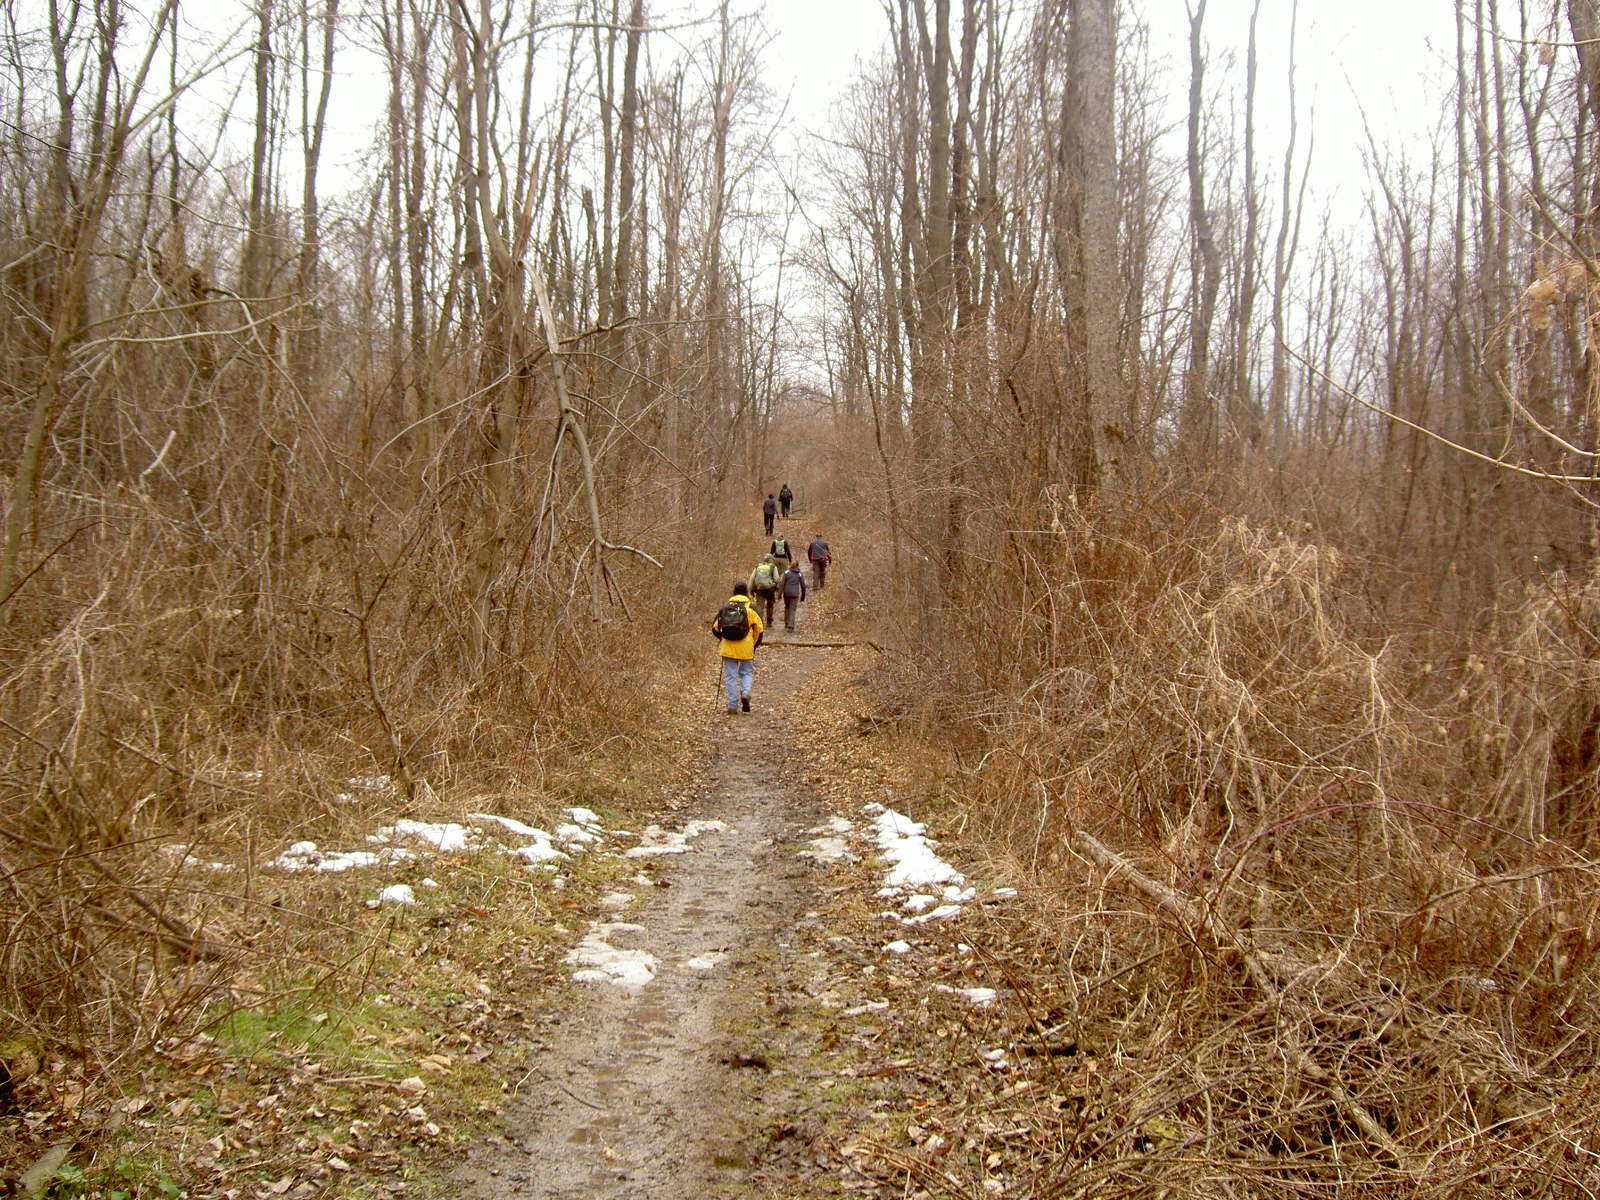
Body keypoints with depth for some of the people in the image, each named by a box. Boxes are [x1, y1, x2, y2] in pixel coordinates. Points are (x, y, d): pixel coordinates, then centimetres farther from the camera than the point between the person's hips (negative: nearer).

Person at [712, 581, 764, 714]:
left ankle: (732, 705, 3)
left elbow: (715, 627, 4)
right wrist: (754, 645, 13)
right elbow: (759, 629, -1)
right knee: (747, 672, 17)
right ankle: (745, 692, -9)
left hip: (728, 648, 1)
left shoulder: (725, 608, 2)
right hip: (746, 648, -1)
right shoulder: (751, 608, -2)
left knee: (730, 675, 6)